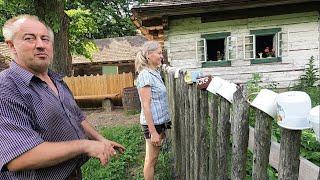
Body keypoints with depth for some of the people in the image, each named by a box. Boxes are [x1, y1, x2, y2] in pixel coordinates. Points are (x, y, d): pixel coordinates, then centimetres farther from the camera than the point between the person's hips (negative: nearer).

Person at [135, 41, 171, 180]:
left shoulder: (156, 73, 10)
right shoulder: (145, 75, -16)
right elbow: (146, 105, -20)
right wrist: (153, 132, -20)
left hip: (160, 122, 8)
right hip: (153, 123, -8)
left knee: (153, 158, 19)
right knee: (151, 160, 7)